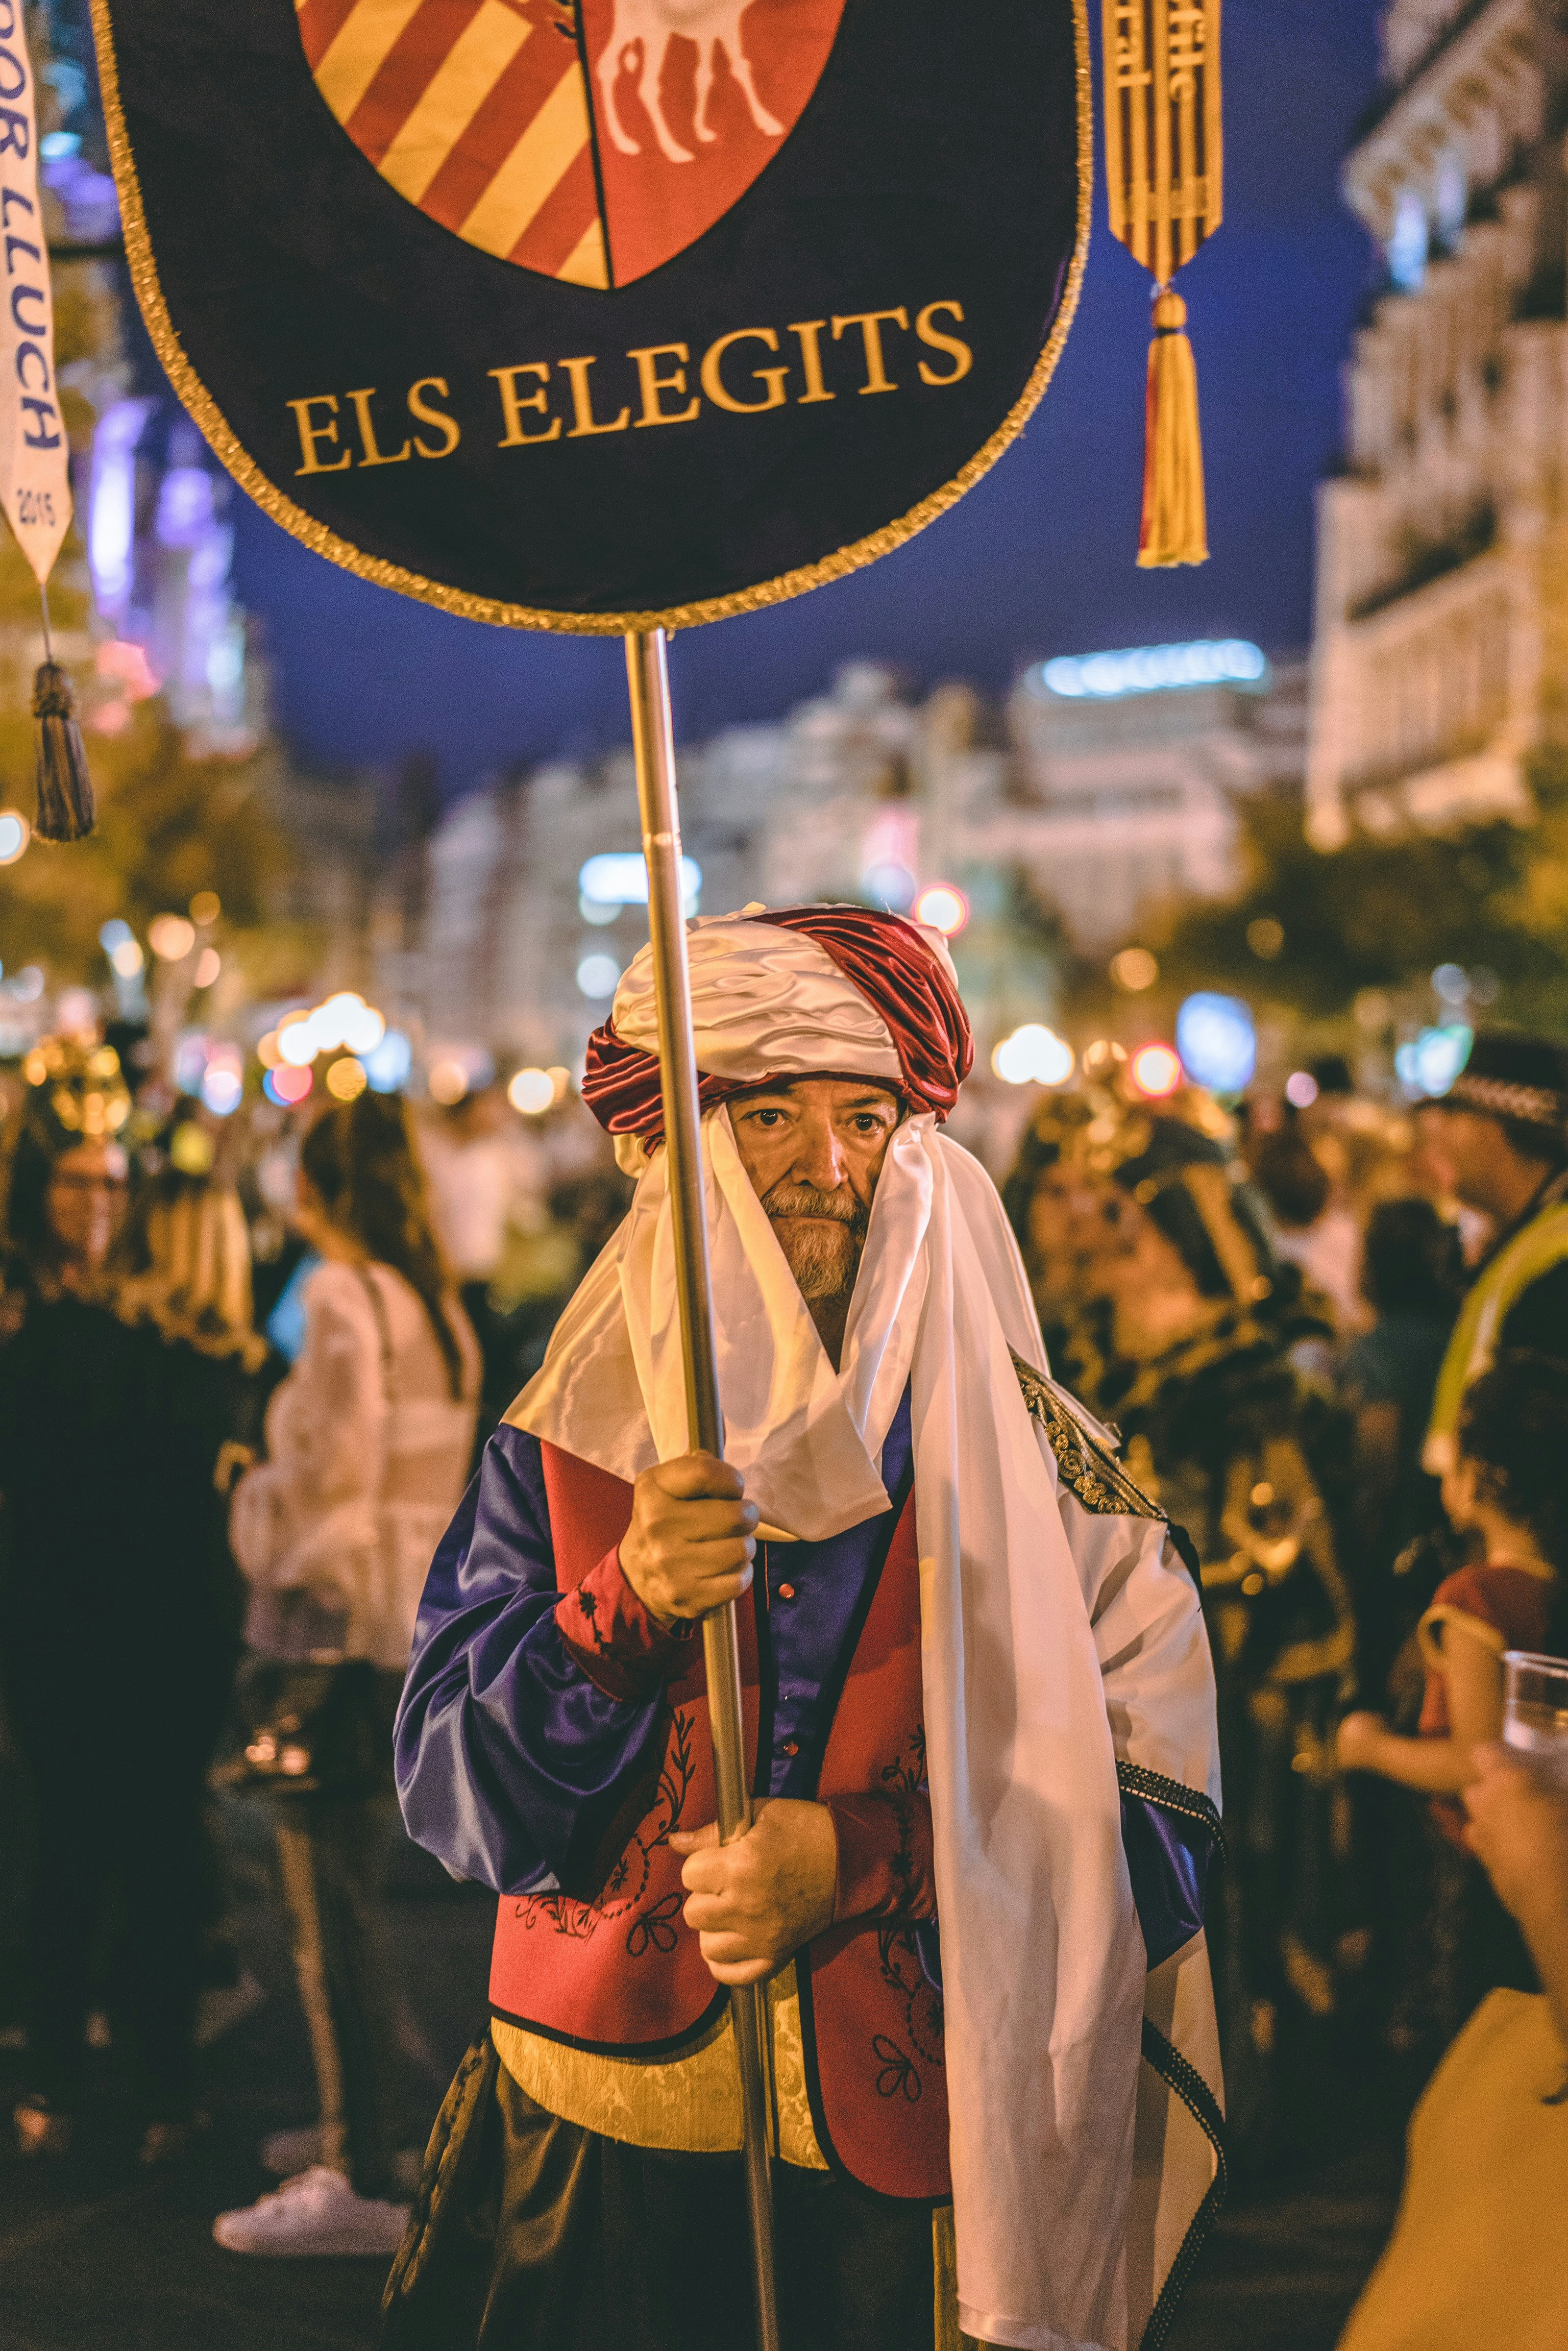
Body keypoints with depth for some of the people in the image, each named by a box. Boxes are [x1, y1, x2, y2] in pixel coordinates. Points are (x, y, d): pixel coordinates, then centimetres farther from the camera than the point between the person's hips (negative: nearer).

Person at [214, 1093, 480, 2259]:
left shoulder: (343, 1299, -14)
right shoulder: (441, 1308, 11)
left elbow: (333, 1476, -18)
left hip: (346, 1625, -9)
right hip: (420, 1624, 9)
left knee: (334, 1906, -3)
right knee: (347, 1894, 20)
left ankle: (364, 2183, 1)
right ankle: (357, 2127, 30)